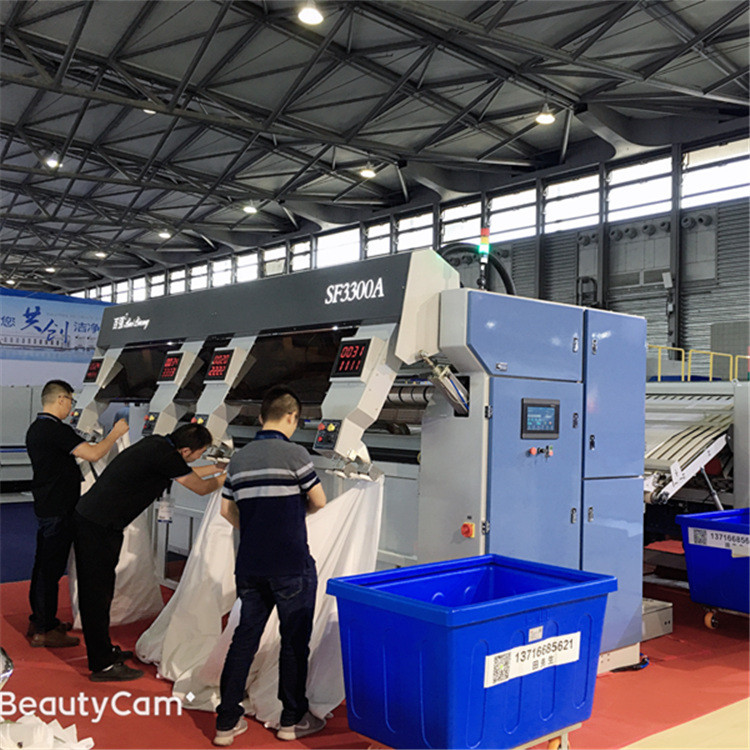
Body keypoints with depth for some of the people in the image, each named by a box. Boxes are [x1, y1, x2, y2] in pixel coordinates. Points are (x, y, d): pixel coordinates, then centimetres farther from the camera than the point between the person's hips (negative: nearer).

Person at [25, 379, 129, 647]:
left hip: (44, 507, 10)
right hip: (58, 511, -10)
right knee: (51, 568, -3)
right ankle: (44, 631, 4)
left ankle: (39, 620, 28)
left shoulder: (35, 428, 12)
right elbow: (93, 454, -25)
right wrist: (115, 434, -11)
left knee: (43, 565, 17)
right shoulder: (57, 430, -20)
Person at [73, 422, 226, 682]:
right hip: (98, 527, -10)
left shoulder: (158, 444, 8)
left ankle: (103, 650, 30)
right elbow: (200, 488, -6)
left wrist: (217, 467, 30)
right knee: (97, 593, -2)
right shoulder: (164, 455, -19)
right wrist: (227, 476, 11)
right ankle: (102, 665, 7)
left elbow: (186, 473, 26)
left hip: (89, 517, 10)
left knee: (101, 590, 18)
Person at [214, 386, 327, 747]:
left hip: (249, 565, 5)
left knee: (244, 638, 14)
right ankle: (292, 719, 20)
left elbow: (227, 510, 12)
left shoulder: (239, 459, 6)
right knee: (294, 640, 9)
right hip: (292, 565, -5)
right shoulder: (294, 454, -11)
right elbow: (319, 502, -5)